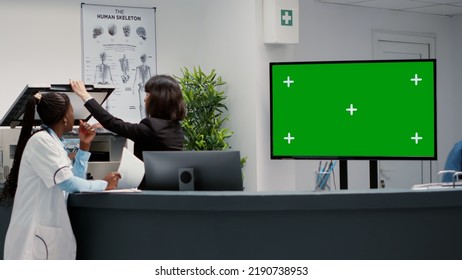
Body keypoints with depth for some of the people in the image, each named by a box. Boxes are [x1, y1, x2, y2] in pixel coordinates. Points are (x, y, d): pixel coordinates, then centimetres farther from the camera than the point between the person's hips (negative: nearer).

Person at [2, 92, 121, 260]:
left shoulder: (53, 142, 15)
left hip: (49, 228, 9)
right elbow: (69, 183, -18)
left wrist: (84, 145, 12)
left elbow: (74, 178, 16)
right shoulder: (41, 140, -13)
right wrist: (103, 184, -5)